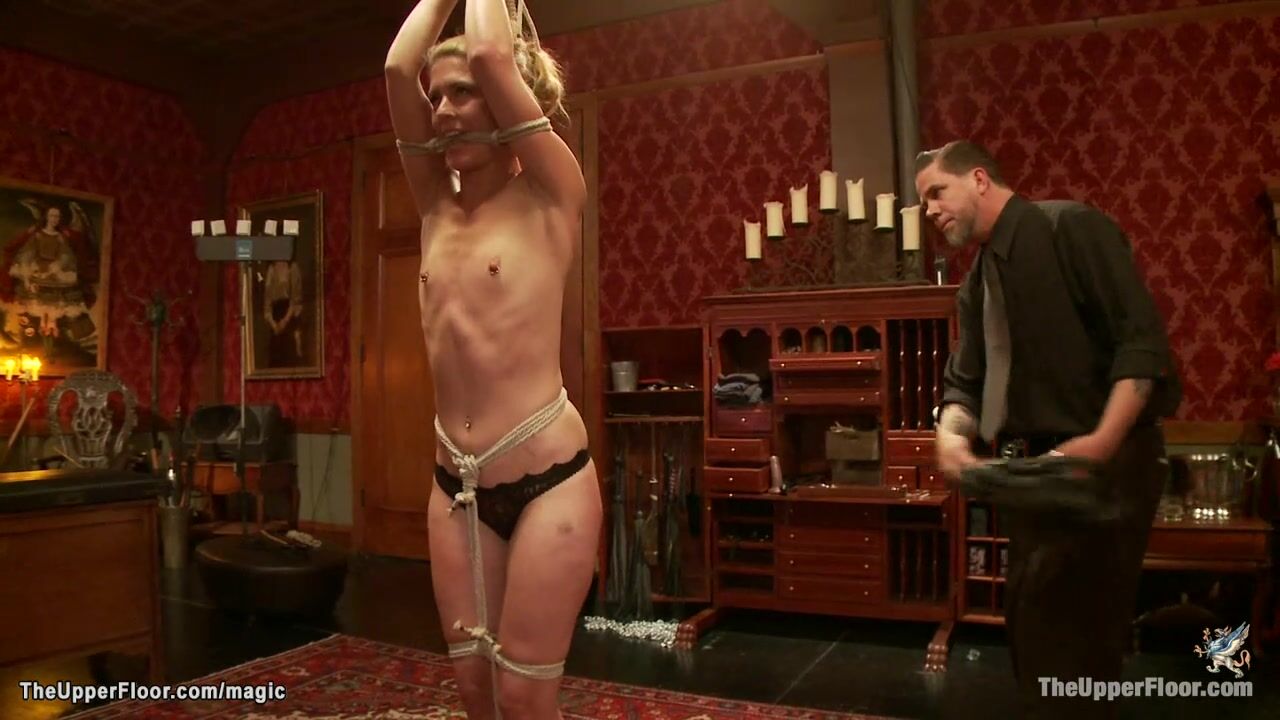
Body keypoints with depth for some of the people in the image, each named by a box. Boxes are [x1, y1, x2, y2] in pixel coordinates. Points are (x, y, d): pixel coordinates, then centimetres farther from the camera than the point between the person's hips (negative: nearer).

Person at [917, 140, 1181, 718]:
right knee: (1033, 623, 16)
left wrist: (1105, 441, -27)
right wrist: (952, 433, -10)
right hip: (1030, 472, 8)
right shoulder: (978, 282, 16)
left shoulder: (1070, 227, -9)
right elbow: (966, 378, 12)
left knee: (1069, 633, -5)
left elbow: (1143, 337, -16)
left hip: (1101, 466, -8)